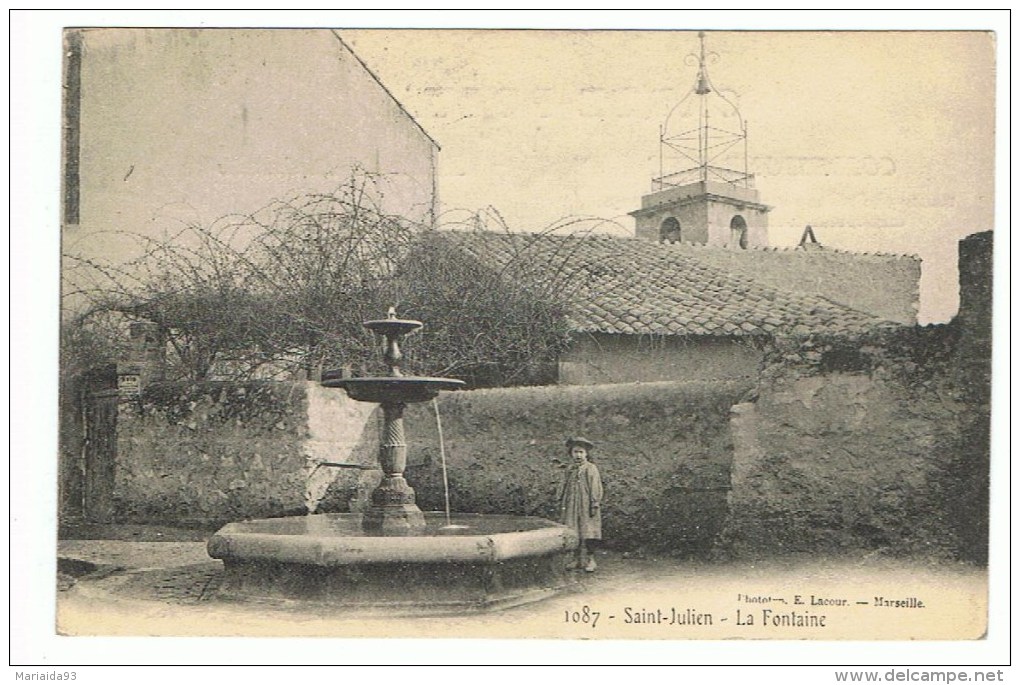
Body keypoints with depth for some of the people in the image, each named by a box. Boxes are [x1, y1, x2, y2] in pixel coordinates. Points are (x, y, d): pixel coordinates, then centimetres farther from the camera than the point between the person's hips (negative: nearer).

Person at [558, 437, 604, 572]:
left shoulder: (591, 469, -4)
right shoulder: (569, 470, 11)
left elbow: (596, 488, -6)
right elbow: (564, 488, 16)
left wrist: (595, 504, -12)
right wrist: (562, 504, 13)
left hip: (586, 507, -5)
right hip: (571, 507, 5)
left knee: (588, 534, -4)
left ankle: (590, 559, 6)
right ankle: (578, 559, 14)